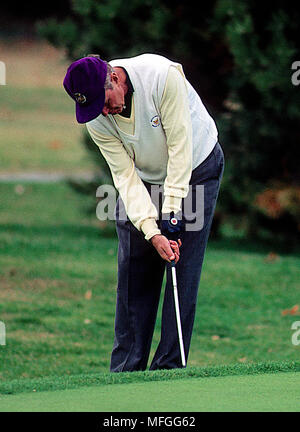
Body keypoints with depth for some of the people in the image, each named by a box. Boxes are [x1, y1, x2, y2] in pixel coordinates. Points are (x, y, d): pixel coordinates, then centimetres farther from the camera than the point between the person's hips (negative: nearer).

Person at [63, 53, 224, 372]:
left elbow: (180, 147, -27)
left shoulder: (163, 76, -32)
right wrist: (152, 232, -28)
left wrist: (171, 212, -27)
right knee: (133, 273, -3)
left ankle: (169, 366, -7)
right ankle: (126, 370, 2)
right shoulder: (97, 119, -18)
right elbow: (125, 175, -17)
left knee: (183, 271, -10)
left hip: (194, 169, -3)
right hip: (144, 178, 3)